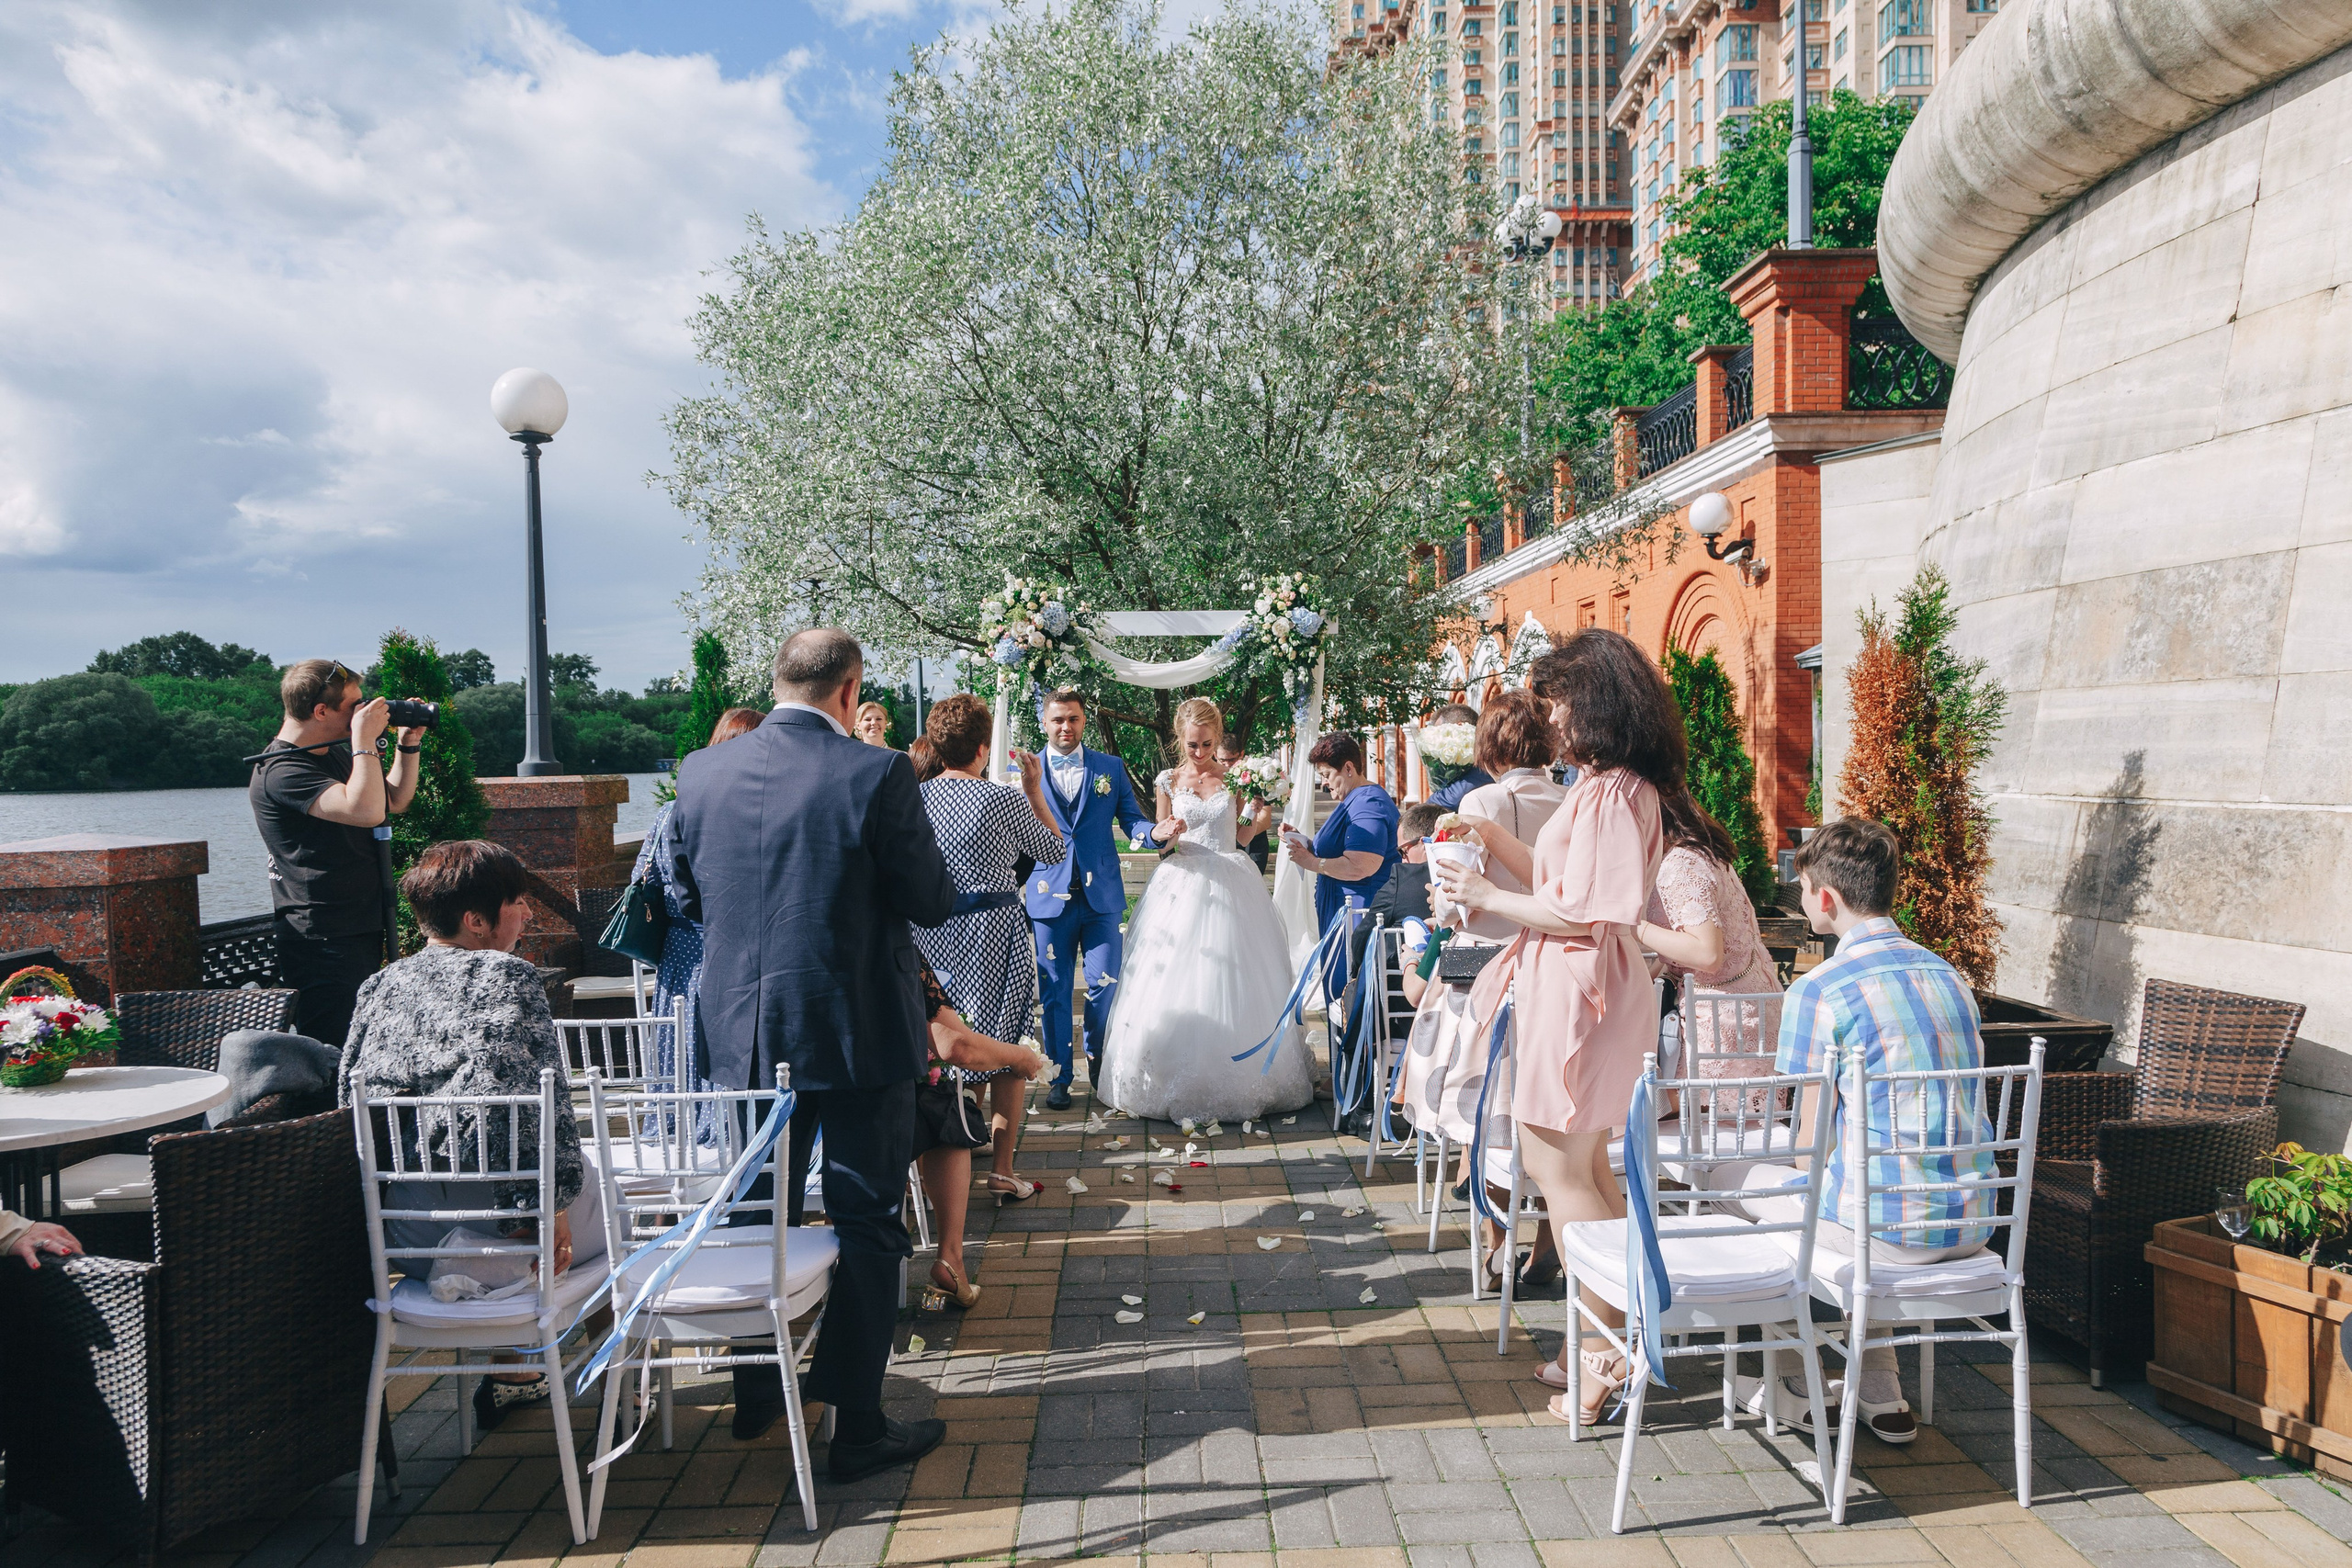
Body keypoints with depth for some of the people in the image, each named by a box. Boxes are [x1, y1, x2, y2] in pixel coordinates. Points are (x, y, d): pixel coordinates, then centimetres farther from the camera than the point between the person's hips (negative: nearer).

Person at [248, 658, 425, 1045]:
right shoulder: (282, 770, -17)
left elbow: (395, 801, 23)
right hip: (322, 939, -10)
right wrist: (365, 740, -23)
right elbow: (366, 811, -31)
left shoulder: (336, 752, 14)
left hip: (361, 930, 10)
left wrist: (408, 744, 12)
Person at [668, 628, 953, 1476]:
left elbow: (690, 897, 9)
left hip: (743, 1030, 5)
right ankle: (859, 1426, 14)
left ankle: (757, 1391, 37)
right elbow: (932, 902, -11)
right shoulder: (877, 773, -16)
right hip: (860, 1031, -5)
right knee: (865, 1223, 7)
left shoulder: (699, 772, -2)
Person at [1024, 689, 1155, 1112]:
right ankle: (1059, 1075, 17)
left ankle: (1100, 1063, 23)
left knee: (1105, 985, 0)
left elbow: (1131, 820, 5)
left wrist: (1155, 831, -16)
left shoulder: (1111, 767, 9)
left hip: (1101, 897, 1)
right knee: (1055, 991, 4)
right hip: (1049, 897, 0)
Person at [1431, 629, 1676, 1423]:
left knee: (1556, 1166, -4)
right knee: (1585, 1166, 15)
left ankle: (1607, 1349, 4)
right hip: (1569, 985, 11)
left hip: (1578, 990, -11)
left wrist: (1488, 897, -12)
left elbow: (1580, 913, -21)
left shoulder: (1613, 794, -18)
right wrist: (1498, 840, 11)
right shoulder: (1606, 785, 15)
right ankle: (1609, 1333, 23)